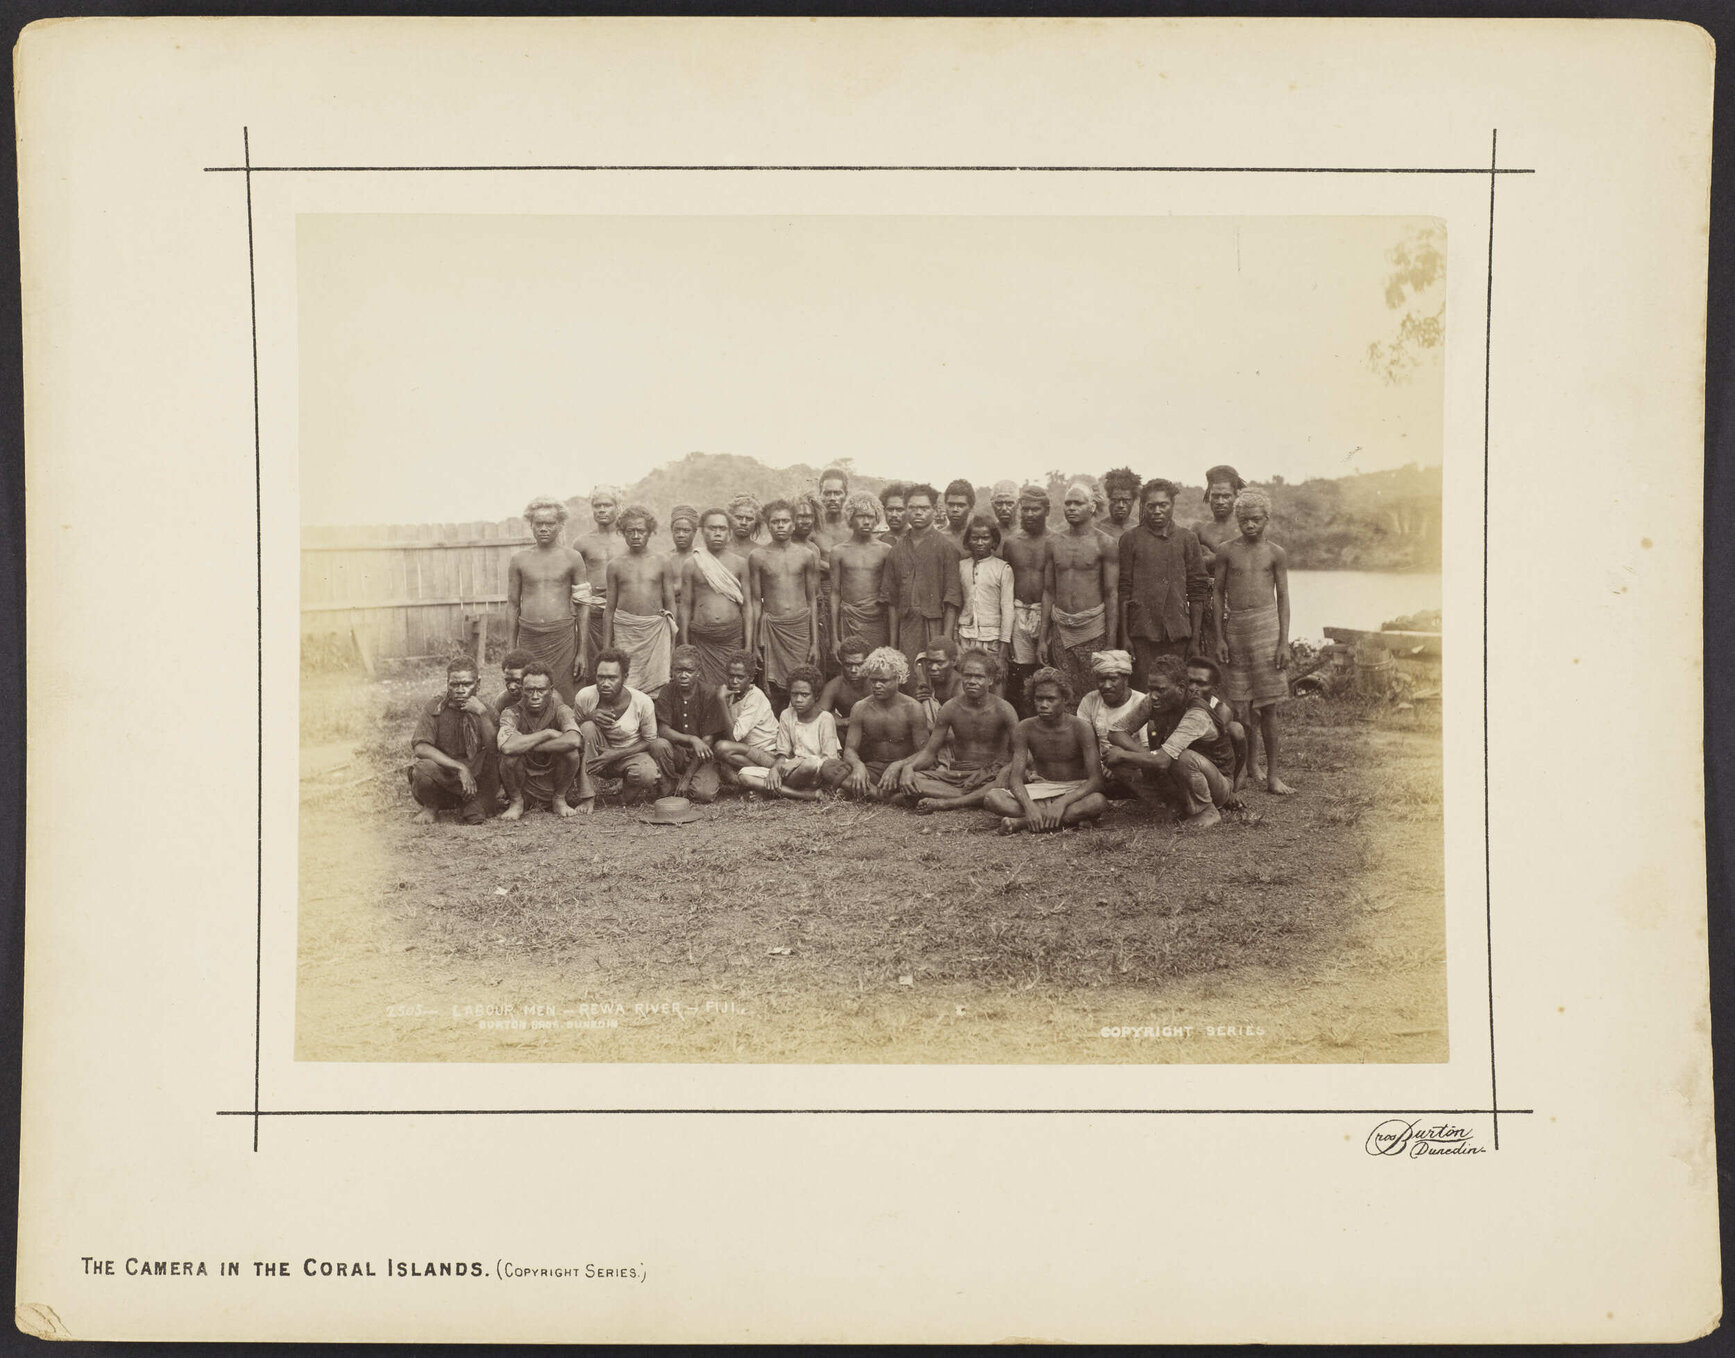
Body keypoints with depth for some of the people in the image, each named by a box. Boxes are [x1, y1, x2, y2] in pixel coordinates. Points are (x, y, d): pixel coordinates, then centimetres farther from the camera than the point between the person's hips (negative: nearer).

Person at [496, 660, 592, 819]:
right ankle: (516, 802, -1)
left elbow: (574, 740, -36)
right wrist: (548, 733, -28)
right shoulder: (512, 713, -13)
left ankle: (559, 800, -1)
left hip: (556, 783, 0)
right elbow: (507, 746, -36)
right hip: (524, 787, 0)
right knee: (509, 755, -29)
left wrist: (527, 746, -29)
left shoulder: (560, 711, -12)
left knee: (571, 752, -27)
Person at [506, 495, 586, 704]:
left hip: (562, 638, -1)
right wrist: (510, 650, 8)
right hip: (529, 639, 1)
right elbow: (512, 605, 12)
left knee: (562, 699, -4)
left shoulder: (572, 559, 4)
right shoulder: (519, 559, 8)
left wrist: (582, 652, 1)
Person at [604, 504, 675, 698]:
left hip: (656, 629, 0)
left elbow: (670, 602, 9)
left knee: (655, 689, -5)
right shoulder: (615, 565, 8)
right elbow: (610, 608, 12)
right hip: (625, 629, 0)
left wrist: (673, 641, 4)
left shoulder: (661, 562, 6)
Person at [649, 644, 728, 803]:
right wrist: (692, 739, -32)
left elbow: (708, 740, -13)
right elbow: (663, 731, -13)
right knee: (658, 744, -31)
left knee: (704, 793, -28)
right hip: (677, 752, 2)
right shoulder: (667, 694, -4)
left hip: (702, 756, -2)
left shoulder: (709, 694, -11)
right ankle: (668, 787, -9)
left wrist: (688, 776, -18)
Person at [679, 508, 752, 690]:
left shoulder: (739, 563, 6)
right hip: (702, 639, -1)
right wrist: (685, 646, 4)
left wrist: (748, 647, 4)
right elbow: (685, 607, 7)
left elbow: (747, 606, 8)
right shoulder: (691, 564, 3)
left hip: (732, 639, 1)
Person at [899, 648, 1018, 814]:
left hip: (990, 776, -3)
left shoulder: (1003, 710, -7)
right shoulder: (950, 708, 0)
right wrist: (909, 767, -18)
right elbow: (929, 752, 3)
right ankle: (976, 799, -28)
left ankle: (942, 803, -34)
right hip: (957, 773, 3)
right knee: (904, 777, -21)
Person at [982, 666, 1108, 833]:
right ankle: (1070, 818, -31)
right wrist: (1029, 806, -34)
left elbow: (1095, 781, -21)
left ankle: (1021, 822, -34)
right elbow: (1015, 778, -12)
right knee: (992, 798, -24)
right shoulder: (1024, 729, -8)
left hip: (1075, 791, -2)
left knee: (1099, 801, -39)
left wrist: (1063, 802, -36)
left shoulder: (1081, 729, -15)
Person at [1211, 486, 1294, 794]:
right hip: (1234, 627, 1)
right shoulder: (1226, 551, 5)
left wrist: (1284, 642, -2)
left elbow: (1283, 598, 5)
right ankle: (1250, 765, 18)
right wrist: (1219, 638, 2)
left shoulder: (1275, 554, 4)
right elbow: (1217, 594, 8)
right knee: (1240, 705, 2)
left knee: (1268, 706, -2)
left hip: (1266, 624, -1)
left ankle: (1272, 775, 3)